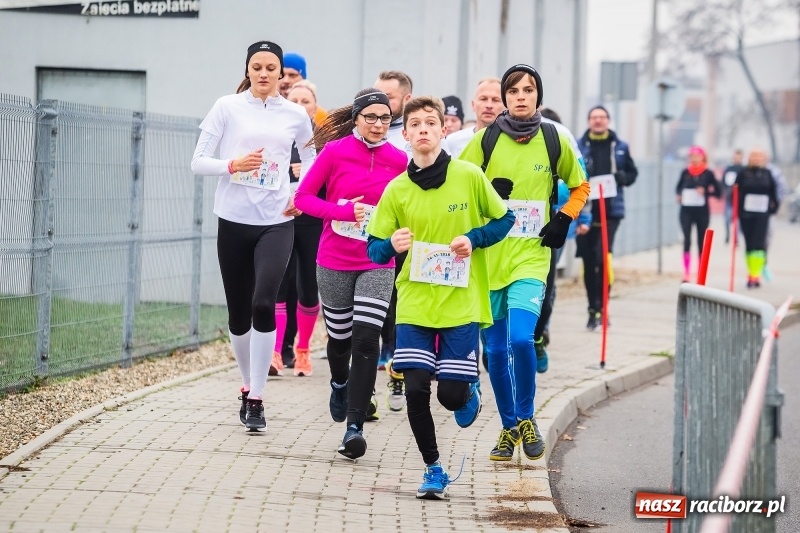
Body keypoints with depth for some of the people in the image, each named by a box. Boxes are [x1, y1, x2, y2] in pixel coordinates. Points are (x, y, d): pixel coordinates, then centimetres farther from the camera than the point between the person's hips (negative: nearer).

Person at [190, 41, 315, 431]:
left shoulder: (295, 115, 6)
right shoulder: (227, 107, 1)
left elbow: (310, 159, 23)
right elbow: (198, 162, -1)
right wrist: (233, 165, -18)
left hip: (276, 223, 0)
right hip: (234, 222, 0)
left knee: (263, 304, -18)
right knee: (238, 314, 6)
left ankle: (256, 399, -12)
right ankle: (249, 386, 29)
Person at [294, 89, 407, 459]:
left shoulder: (398, 161, -2)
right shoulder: (335, 151, -7)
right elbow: (303, 197, -5)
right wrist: (343, 212, -18)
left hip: (377, 264, 0)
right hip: (334, 262, 0)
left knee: (366, 340, -14)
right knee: (340, 337, 15)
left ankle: (355, 426, -12)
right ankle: (340, 384, 50)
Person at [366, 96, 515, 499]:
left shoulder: (469, 176, -4)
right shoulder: (397, 190, 0)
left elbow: (504, 220, 7)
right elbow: (374, 249, 3)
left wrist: (473, 239, -11)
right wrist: (391, 244, -20)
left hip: (461, 302, -2)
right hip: (414, 303, 2)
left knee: (451, 394, -4)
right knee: (415, 390, -5)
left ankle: (469, 390, 34)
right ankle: (433, 469, 14)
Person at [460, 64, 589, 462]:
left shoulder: (555, 142, 2)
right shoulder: (484, 141, 0)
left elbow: (580, 186, 16)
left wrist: (563, 221, 2)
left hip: (531, 258, -2)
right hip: (488, 257, 2)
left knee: (520, 337, -20)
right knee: (495, 350, 6)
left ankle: (526, 419, 1)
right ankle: (509, 428, 22)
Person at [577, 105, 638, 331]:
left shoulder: (620, 147, 7)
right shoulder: (578, 147, 3)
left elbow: (632, 173, 15)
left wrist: (623, 178, -7)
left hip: (611, 211, -1)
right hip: (584, 210, 1)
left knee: (603, 257, -15)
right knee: (588, 261, 6)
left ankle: (600, 308, -9)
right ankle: (594, 308, 18)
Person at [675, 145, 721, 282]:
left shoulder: (708, 174, -2)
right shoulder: (685, 172, 4)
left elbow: (718, 193, -1)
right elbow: (678, 187, 19)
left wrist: (706, 191, -17)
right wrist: (679, 195, -1)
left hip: (702, 211, -1)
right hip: (686, 211, 1)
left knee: (701, 242, 7)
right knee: (687, 240, -12)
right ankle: (686, 274, -13)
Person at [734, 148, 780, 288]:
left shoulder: (767, 173, 6)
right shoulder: (743, 173, 2)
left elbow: (773, 191, 11)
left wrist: (774, 206, 4)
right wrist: (737, 209, -6)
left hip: (762, 214, 0)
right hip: (746, 213, 0)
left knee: (759, 244, -10)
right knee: (749, 245, 6)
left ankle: (755, 275, -13)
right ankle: (751, 274, 16)